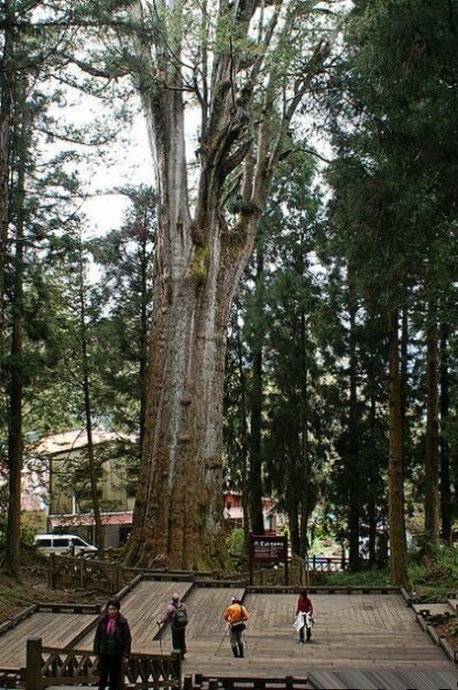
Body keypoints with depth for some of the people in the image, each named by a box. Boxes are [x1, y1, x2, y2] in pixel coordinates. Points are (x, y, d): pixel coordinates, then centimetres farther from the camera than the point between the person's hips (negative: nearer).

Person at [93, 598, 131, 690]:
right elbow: (97, 636, 2)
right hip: (104, 652, 2)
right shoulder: (102, 620, -5)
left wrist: (125, 654, -9)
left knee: (115, 675, 8)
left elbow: (127, 639, -7)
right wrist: (97, 651, 0)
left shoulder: (122, 622, -10)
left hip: (117, 654, -1)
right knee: (103, 673, 11)